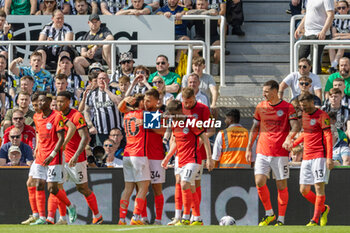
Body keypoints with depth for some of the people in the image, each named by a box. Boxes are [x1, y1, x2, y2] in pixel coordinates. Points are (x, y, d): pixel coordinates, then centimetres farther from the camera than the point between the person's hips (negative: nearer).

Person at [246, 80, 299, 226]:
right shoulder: (261, 107, 9)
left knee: (281, 185, 0)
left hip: (280, 152, -3)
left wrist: (288, 138, -29)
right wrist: (249, 148, 13)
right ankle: (269, 214, 8)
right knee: (259, 182, -10)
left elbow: (295, 126, -10)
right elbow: (255, 128, 17)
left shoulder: (287, 107, -2)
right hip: (262, 152, 3)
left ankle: (281, 220, 9)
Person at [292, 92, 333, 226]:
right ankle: (323, 209, 25)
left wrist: (329, 158, -19)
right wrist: (293, 144, 26)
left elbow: (328, 136, -12)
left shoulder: (322, 116, -8)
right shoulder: (303, 115, 14)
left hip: (320, 156, -8)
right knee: (304, 190, 5)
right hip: (306, 158, 8)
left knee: (319, 187, -10)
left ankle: (315, 220, -9)